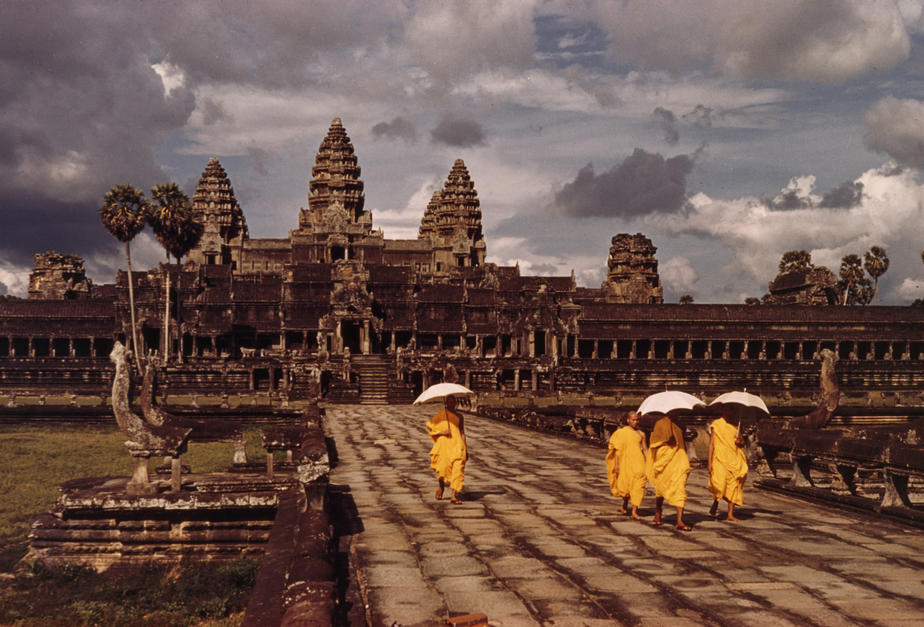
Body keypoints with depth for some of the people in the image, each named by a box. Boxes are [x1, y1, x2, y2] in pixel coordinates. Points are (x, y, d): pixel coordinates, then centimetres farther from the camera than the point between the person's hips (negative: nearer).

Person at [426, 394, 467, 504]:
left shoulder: (459, 416, 17)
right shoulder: (440, 415, 8)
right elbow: (429, 426, 6)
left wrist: (466, 450, 18)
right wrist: (441, 432, -8)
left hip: (457, 445, 2)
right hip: (444, 444, -2)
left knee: (458, 468, -14)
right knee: (443, 468, -4)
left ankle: (455, 495, -15)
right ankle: (441, 487, 29)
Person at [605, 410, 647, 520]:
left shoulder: (640, 434, 9)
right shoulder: (621, 432, 1)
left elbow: (643, 450, 12)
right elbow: (616, 449, -1)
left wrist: (646, 465, 9)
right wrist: (616, 464, -8)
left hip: (638, 462, 1)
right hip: (626, 461, -1)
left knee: (638, 484, -12)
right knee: (626, 485, 8)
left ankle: (634, 511, -14)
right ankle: (625, 506, 36)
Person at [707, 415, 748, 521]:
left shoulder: (735, 426, 13)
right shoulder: (716, 424, 4)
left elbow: (742, 442, 22)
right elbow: (711, 444, 2)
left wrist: (740, 442, -4)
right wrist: (710, 462, -5)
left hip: (735, 461, 3)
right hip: (720, 459, -3)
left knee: (733, 485, -2)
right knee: (720, 483, -17)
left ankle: (730, 514, 2)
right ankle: (715, 503, 13)